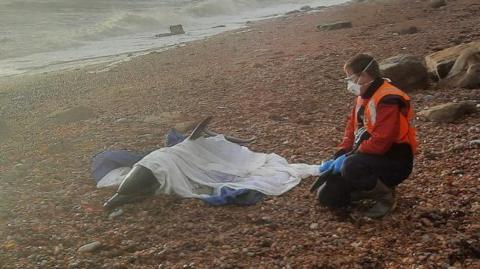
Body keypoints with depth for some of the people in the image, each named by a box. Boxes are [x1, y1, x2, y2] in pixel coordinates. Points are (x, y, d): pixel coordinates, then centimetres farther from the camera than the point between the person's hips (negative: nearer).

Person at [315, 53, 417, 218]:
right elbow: (352, 128, 14)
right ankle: (374, 186, 15)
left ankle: (385, 194, -10)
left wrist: (347, 158, -22)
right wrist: (339, 157, -1)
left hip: (393, 161, -8)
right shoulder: (363, 96, 9)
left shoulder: (387, 100, -22)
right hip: (370, 157, 8)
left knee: (351, 168, -38)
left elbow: (380, 142, -29)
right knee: (326, 196, -1)